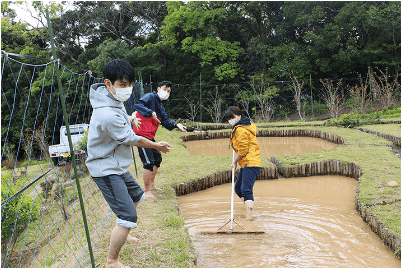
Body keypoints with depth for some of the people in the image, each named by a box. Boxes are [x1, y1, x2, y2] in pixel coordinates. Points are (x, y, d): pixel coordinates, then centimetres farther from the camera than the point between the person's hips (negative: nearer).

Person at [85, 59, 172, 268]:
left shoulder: (114, 99, -1)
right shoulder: (108, 115, -32)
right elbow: (131, 140, -19)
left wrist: (130, 119, 7)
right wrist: (157, 146, -5)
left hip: (117, 166, 10)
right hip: (106, 170, -10)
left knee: (137, 196, 27)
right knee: (128, 216, -14)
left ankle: (120, 233, 47)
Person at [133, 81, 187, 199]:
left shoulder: (160, 106, 20)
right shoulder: (150, 97, -7)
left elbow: (165, 121, 13)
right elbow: (137, 105, -24)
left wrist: (176, 125, -5)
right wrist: (150, 112, -34)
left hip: (150, 137, 10)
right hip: (142, 134, -10)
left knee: (157, 158, 22)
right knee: (149, 163, -11)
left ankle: (151, 184, 37)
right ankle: (147, 192, 0)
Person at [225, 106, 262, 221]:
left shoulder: (240, 130, -16)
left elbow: (243, 150, -16)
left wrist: (234, 162, -3)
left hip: (250, 164, -11)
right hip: (245, 165, 11)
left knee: (246, 190, -18)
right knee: (238, 188, 17)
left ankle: (248, 216, -21)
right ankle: (249, 209, 26)